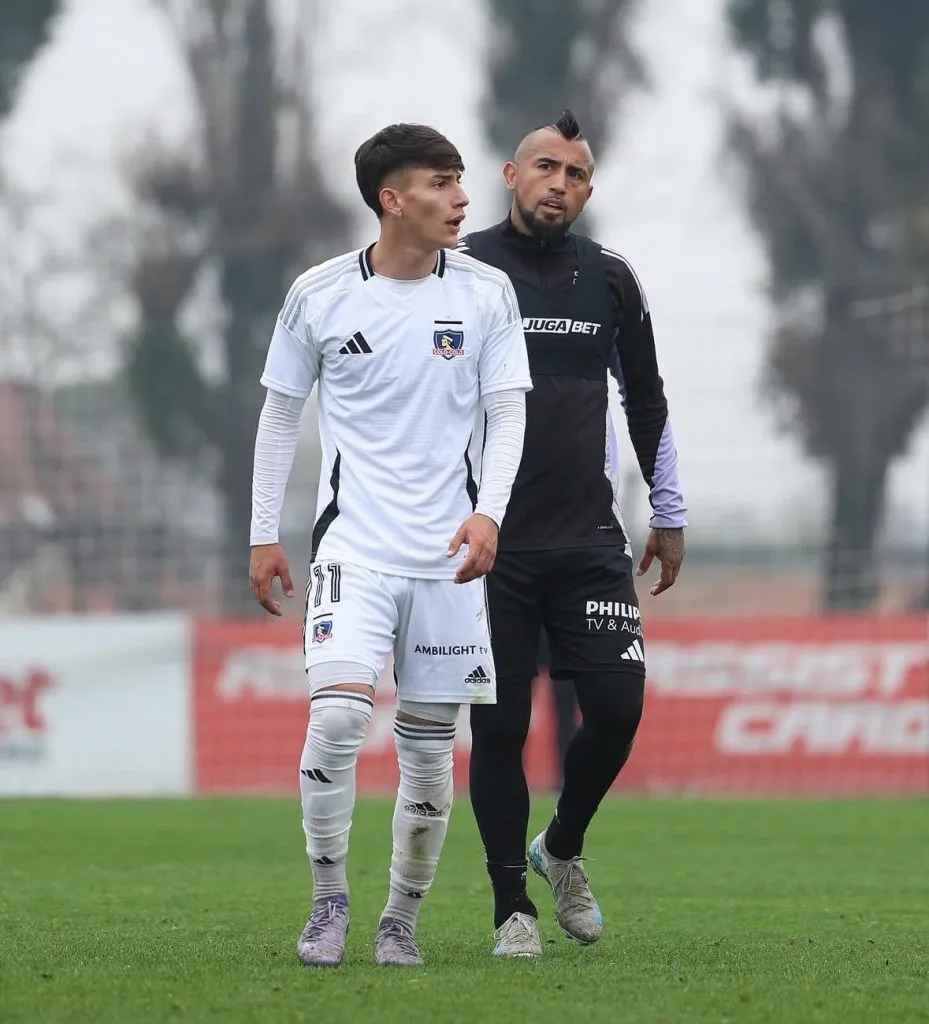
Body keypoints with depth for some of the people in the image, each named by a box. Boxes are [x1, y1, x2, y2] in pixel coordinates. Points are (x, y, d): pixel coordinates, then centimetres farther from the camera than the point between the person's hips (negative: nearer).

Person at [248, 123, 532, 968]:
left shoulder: (486, 293, 2)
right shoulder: (320, 294, 0)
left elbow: (507, 414, 4)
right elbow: (280, 414, 10)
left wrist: (489, 512, -12)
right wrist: (265, 535, 9)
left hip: (449, 553, 2)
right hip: (354, 547, -2)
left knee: (429, 744, 4)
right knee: (338, 714, -20)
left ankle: (402, 919, 19)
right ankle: (329, 899, -4)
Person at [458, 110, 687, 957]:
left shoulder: (611, 280, 9)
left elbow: (646, 397, 19)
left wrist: (669, 513, 19)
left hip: (589, 538, 2)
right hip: (488, 541, -2)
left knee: (618, 705, -9)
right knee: (499, 725, -3)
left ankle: (562, 848, 19)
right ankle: (512, 906, 9)